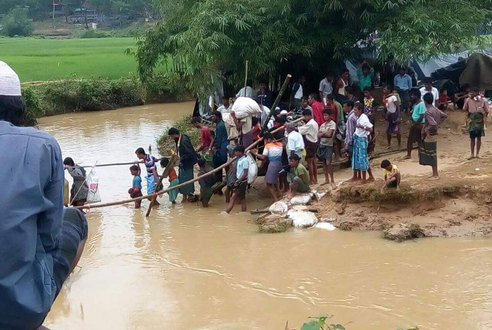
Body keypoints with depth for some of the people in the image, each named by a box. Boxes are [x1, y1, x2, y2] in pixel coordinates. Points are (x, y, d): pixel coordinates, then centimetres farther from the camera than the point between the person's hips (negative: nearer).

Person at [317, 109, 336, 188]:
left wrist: (322, 133, -2)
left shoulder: (332, 124, -7)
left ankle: (332, 181, -8)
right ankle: (326, 179, 20)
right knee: (324, 162, 10)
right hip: (322, 144, 6)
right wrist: (325, 134, -14)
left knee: (328, 163, -13)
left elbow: (329, 134, -17)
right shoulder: (322, 125, 12)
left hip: (329, 145, -6)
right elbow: (318, 135, 3)